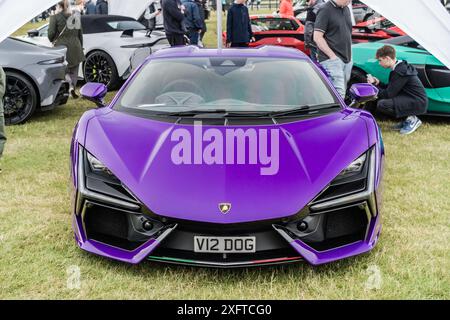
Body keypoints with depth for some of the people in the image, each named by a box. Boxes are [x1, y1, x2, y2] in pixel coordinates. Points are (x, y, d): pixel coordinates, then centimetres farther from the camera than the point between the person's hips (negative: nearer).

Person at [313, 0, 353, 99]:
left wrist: (349, 56, 16)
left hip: (347, 60, 8)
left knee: (343, 93, 11)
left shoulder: (346, 9, 16)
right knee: (338, 94, -17)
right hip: (332, 60, -8)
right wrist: (332, 56, -16)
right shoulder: (326, 10, -9)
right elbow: (317, 37, -13)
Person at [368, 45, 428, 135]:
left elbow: (389, 94, -19)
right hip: (413, 100, 10)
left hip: (418, 103, -10)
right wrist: (378, 83, 3)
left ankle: (411, 119, -7)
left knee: (381, 104, -23)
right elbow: (391, 88, 16)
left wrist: (373, 85, -9)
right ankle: (409, 118, 11)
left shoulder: (400, 71, -20)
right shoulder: (400, 67, 10)